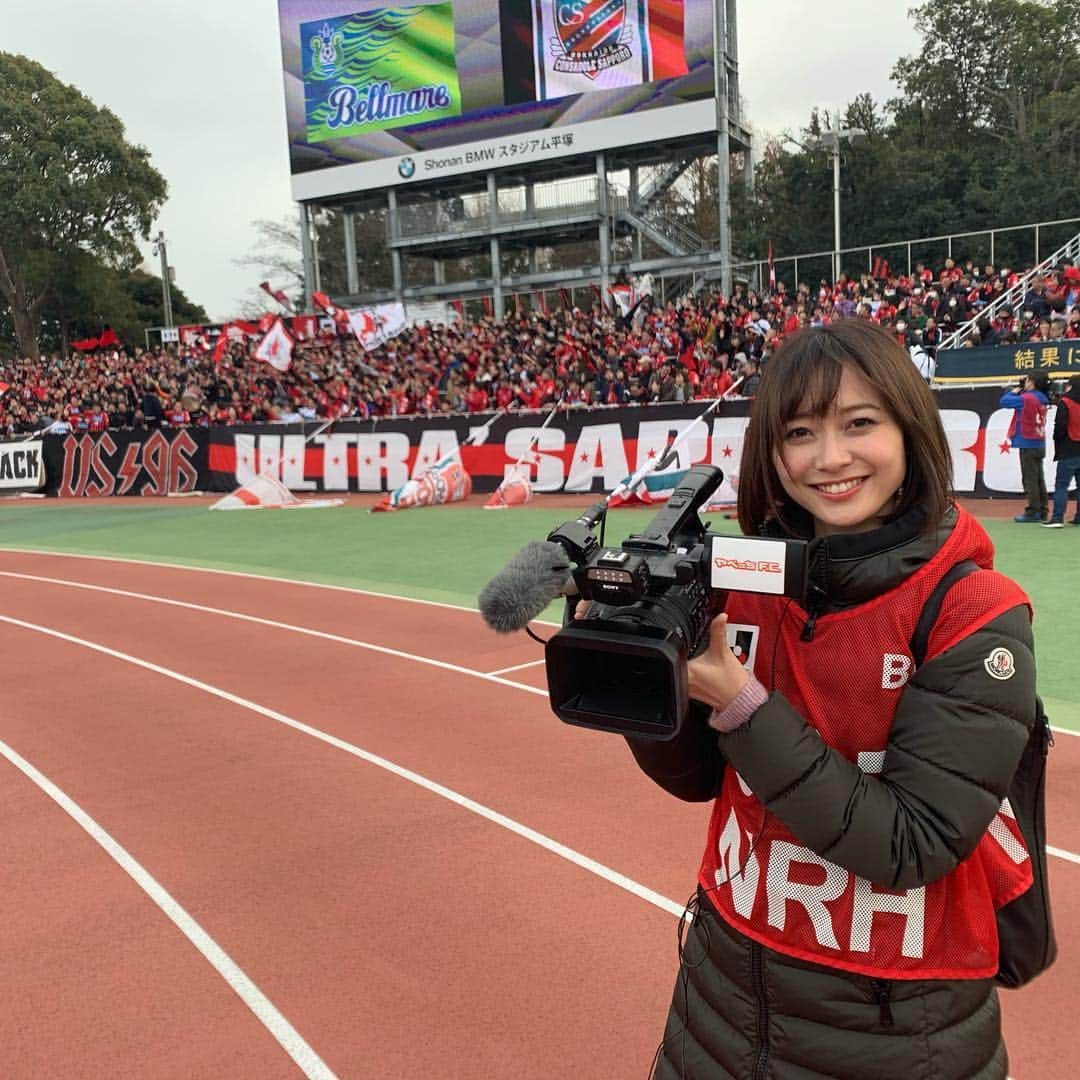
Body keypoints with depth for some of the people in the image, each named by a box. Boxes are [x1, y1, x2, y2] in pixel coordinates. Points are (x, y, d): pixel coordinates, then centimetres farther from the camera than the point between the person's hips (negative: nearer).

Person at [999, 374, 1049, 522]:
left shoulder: (1027, 398, -15)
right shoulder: (1041, 400, 11)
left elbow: (1004, 401, -11)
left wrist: (1013, 392, 4)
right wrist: (1019, 392, 11)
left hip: (1028, 444, -8)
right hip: (1039, 444, 8)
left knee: (1029, 479, -6)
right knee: (1039, 479, 11)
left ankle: (1032, 512, -6)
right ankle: (1041, 511, 14)